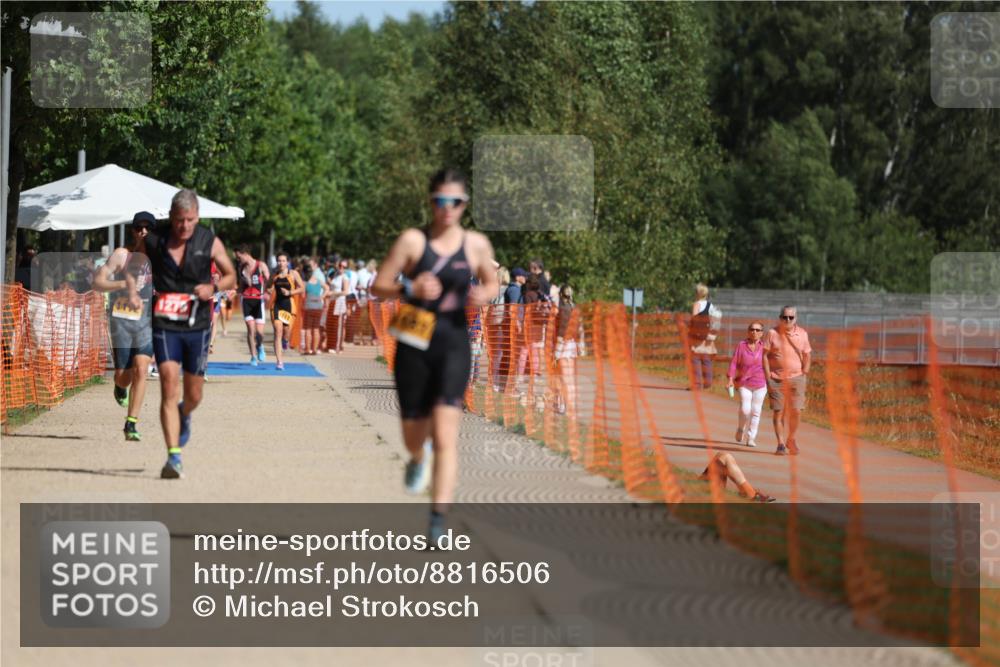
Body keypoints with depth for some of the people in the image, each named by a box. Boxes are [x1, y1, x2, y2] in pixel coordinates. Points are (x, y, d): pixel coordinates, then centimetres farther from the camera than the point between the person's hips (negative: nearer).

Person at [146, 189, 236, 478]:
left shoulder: (209, 242, -4)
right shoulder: (153, 240, -4)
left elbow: (231, 276, 8)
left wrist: (213, 287, -12)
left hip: (197, 327, 1)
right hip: (165, 325, -1)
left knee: (194, 395, 10)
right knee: (169, 387, -15)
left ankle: (184, 416, 49)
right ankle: (173, 457, -15)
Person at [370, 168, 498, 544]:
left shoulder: (477, 245, 3)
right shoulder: (412, 241, -2)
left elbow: (491, 283, 18)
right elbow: (378, 287, -1)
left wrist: (484, 295, -5)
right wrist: (410, 289, -21)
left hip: (454, 344, 0)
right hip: (414, 344, 0)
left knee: (444, 435, -13)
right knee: (413, 435, 13)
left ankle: (439, 517, -13)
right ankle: (418, 458, 51)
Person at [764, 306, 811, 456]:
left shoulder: (802, 334, 6)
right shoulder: (773, 333, 0)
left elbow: (807, 355, 13)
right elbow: (765, 355, 0)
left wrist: (804, 374, 3)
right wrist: (768, 378, -6)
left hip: (796, 378, 1)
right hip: (776, 379, -1)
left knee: (796, 411, -6)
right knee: (778, 411, -2)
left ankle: (791, 440, 15)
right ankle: (781, 444, 4)